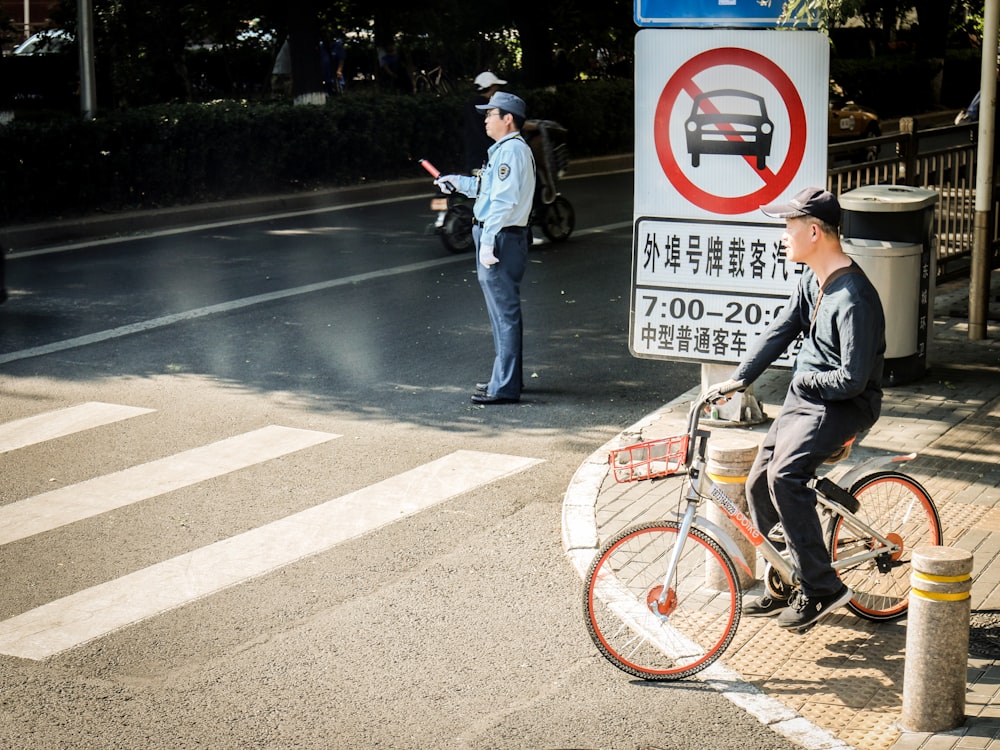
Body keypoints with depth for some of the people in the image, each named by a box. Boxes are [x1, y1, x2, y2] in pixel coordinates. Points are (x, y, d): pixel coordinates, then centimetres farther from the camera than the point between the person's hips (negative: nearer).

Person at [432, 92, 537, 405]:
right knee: (503, 311, 18)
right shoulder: (505, 150, 18)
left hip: (501, 238, -11)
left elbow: (503, 200, -22)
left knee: (505, 312, -8)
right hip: (497, 238, 11)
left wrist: (488, 241, -24)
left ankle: (504, 387, -6)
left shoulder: (512, 150, -15)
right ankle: (507, 376, 29)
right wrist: (456, 181, 36)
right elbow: (486, 186, 30)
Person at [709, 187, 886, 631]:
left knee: (784, 474, -29)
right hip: (804, 398, 9)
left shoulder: (853, 298, -24)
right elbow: (780, 332, 11)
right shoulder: (812, 280, 5)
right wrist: (737, 380, 2)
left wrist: (803, 379, -11)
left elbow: (853, 379, -26)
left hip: (843, 406, -9)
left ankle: (822, 588, -19)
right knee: (759, 484, 7)